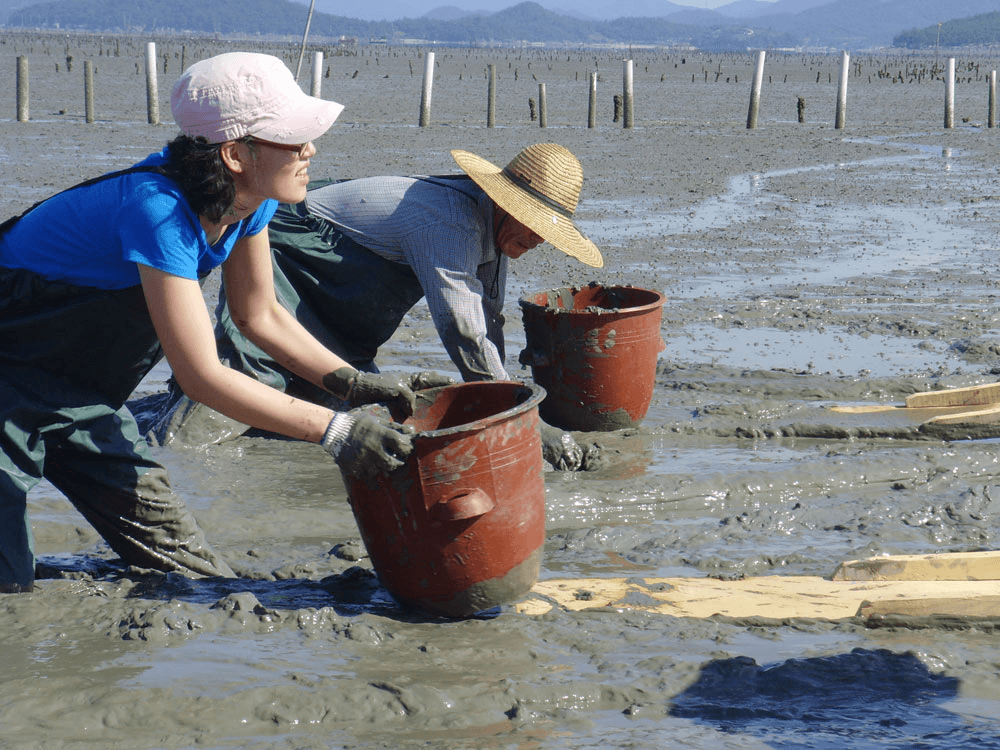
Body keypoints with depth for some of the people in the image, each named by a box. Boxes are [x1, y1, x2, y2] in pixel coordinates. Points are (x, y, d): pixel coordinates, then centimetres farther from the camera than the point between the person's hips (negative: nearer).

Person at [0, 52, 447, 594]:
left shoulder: (252, 199, -8)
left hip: (79, 395, 9)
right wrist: (334, 431, -33)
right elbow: (202, 376, -33)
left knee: (181, 559, 7)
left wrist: (360, 385, -4)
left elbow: (258, 315, 8)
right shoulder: (158, 210, -34)